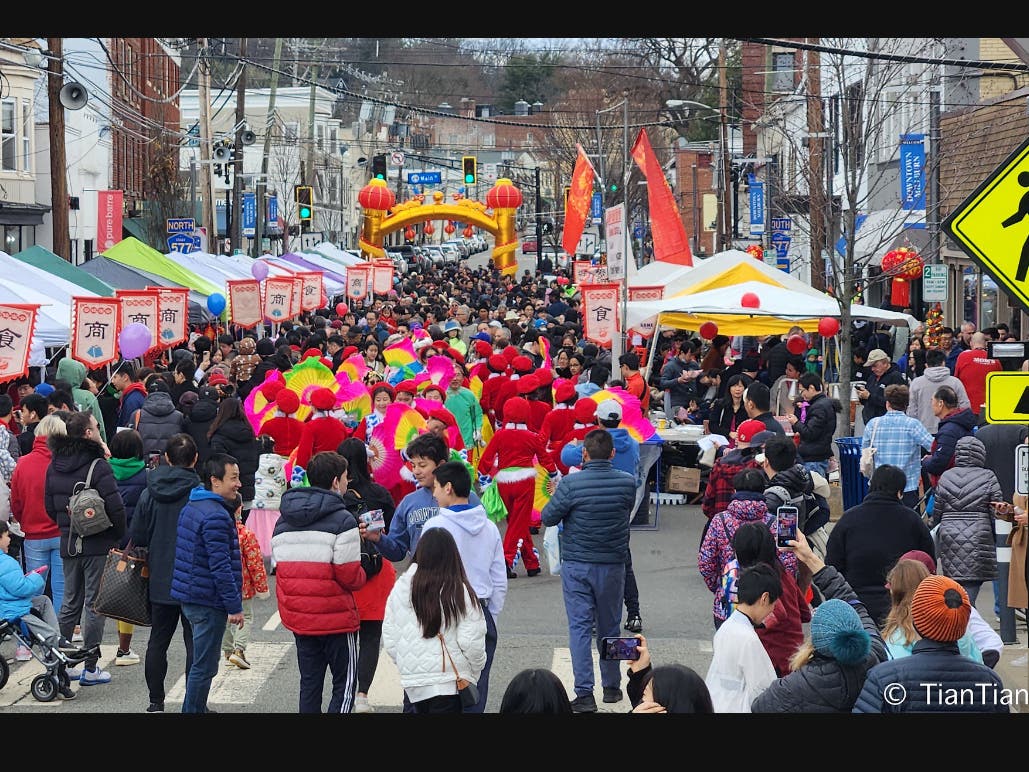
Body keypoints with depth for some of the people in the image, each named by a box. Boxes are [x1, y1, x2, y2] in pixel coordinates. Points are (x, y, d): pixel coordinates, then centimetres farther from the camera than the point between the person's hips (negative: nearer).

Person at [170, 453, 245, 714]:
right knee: (204, 666, -3)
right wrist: (234, 606, -19)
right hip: (208, 603, -10)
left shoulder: (191, 507, 12)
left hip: (189, 598, 10)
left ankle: (197, 707, 28)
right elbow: (221, 566, -23)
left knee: (201, 662, 20)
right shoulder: (216, 516, -20)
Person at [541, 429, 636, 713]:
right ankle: (611, 687, 27)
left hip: (576, 565, -3)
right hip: (613, 565, 3)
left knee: (579, 627, 0)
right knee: (609, 627, 16)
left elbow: (548, 518, -7)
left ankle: (584, 693, -8)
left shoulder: (571, 483, -15)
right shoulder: (628, 483, -6)